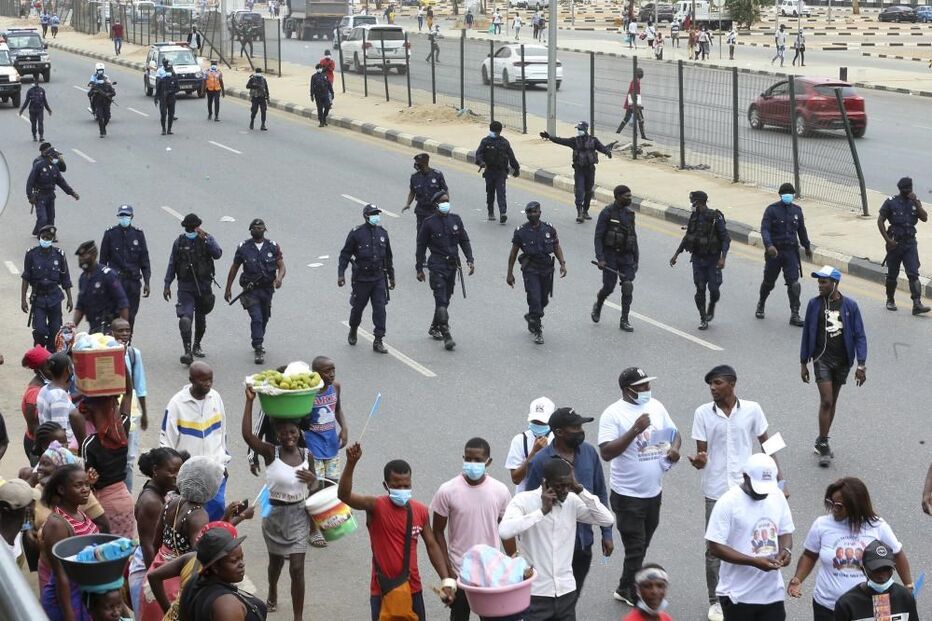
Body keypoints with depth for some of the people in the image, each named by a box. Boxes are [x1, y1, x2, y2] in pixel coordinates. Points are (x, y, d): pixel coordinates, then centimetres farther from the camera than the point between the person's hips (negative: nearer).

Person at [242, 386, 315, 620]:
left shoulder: (307, 455, -6)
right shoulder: (271, 453, -14)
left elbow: (312, 485, 10)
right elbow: (247, 435, -31)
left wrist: (312, 480, -15)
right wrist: (249, 401, -35)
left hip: (298, 515, 0)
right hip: (274, 514, 0)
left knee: (297, 567, -5)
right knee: (276, 560, 22)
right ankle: (272, 594, 52)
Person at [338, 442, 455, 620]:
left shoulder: (420, 511, 0)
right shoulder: (376, 507, -12)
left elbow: (432, 546, 9)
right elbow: (344, 495, -28)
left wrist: (446, 581, 2)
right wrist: (351, 464, -44)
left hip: (412, 589, 3)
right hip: (382, 590, -3)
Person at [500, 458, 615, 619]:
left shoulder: (572, 501, 2)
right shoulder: (523, 500, -10)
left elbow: (608, 520, -6)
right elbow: (504, 531, -27)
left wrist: (580, 490, -11)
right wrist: (542, 511, -25)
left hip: (566, 591, 4)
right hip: (535, 593, -4)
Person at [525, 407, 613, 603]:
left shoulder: (589, 453, -2)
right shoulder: (541, 461, -15)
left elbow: (601, 494, 8)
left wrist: (606, 533, 7)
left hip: (583, 542, 4)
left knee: (572, 598, 17)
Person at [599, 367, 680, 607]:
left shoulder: (656, 406, 4)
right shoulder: (613, 414, -15)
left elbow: (674, 433, 15)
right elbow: (606, 452, -23)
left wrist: (674, 448, -8)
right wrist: (635, 430, -30)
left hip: (654, 491, 7)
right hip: (628, 495, -7)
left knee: (641, 548, 19)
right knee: (636, 550, -1)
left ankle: (625, 590, 34)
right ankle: (638, 599, 10)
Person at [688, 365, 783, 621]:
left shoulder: (752, 410, -5)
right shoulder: (703, 413, -5)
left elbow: (767, 445, 4)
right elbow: (702, 454, -3)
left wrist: (780, 480, 1)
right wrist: (699, 461, -27)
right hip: (716, 492, 0)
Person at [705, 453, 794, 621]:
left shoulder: (777, 496, 2)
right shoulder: (728, 502, -15)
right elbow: (716, 547, -17)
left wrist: (786, 550, -9)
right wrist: (754, 561, -25)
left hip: (772, 592, 5)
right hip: (738, 594, -5)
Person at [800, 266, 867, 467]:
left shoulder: (849, 306, -4)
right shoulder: (814, 304, -3)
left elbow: (859, 336, -2)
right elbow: (807, 334, 4)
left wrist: (861, 364, -9)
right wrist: (804, 363, 4)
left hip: (842, 360, 2)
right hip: (822, 358, -2)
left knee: (832, 402, 12)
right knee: (826, 401, -11)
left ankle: (821, 443, 25)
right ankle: (823, 445, -2)